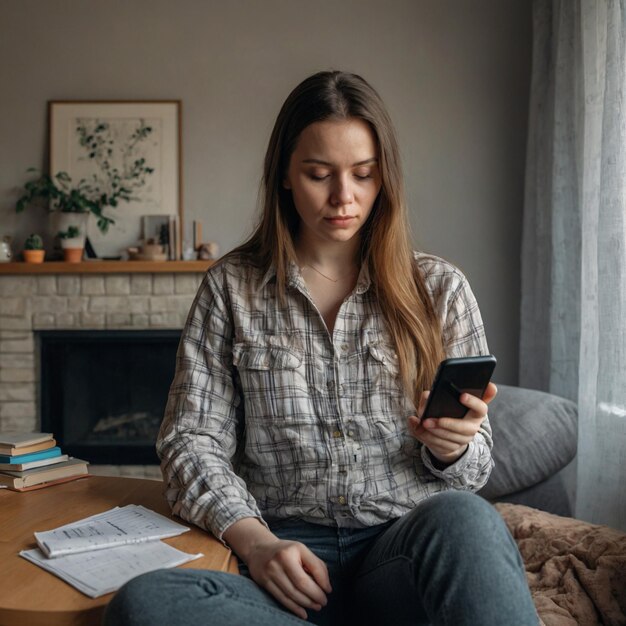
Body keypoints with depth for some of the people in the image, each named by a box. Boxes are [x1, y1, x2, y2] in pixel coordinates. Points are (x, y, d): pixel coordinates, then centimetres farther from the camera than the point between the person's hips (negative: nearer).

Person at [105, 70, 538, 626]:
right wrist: (254, 539, -13)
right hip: (285, 553, 2)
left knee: (463, 518, -37)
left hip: (412, 544, -1)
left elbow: (473, 469, 11)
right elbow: (192, 440, 4)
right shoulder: (233, 287, 7)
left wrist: (453, 448, -13)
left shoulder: (439, 288, 8)